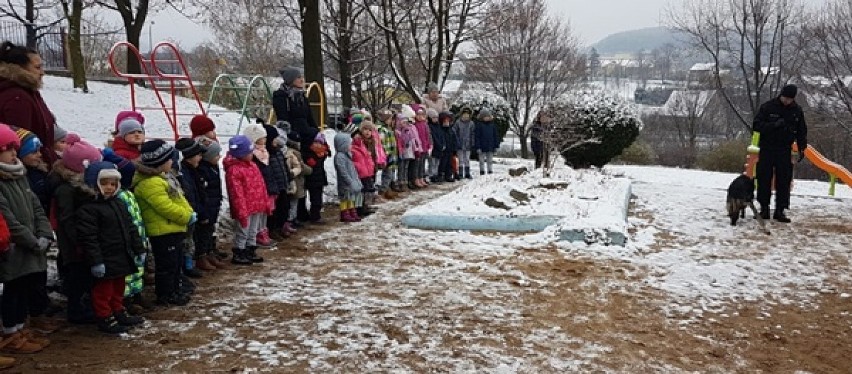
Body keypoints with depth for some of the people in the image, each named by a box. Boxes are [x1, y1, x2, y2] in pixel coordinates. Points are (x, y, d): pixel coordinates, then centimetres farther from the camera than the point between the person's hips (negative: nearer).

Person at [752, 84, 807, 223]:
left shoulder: (797, 110, 4)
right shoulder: (768, 107, -6)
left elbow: (802, 131, 12)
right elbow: (757, 125, -9)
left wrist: (802, 148, 5)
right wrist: (774, 125, -23)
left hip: (785, 151, 2)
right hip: (767, 149, -2)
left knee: (784, 181, 0)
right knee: (764, 180, 1)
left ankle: (780, 211, 6)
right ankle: (764, 209, 10)